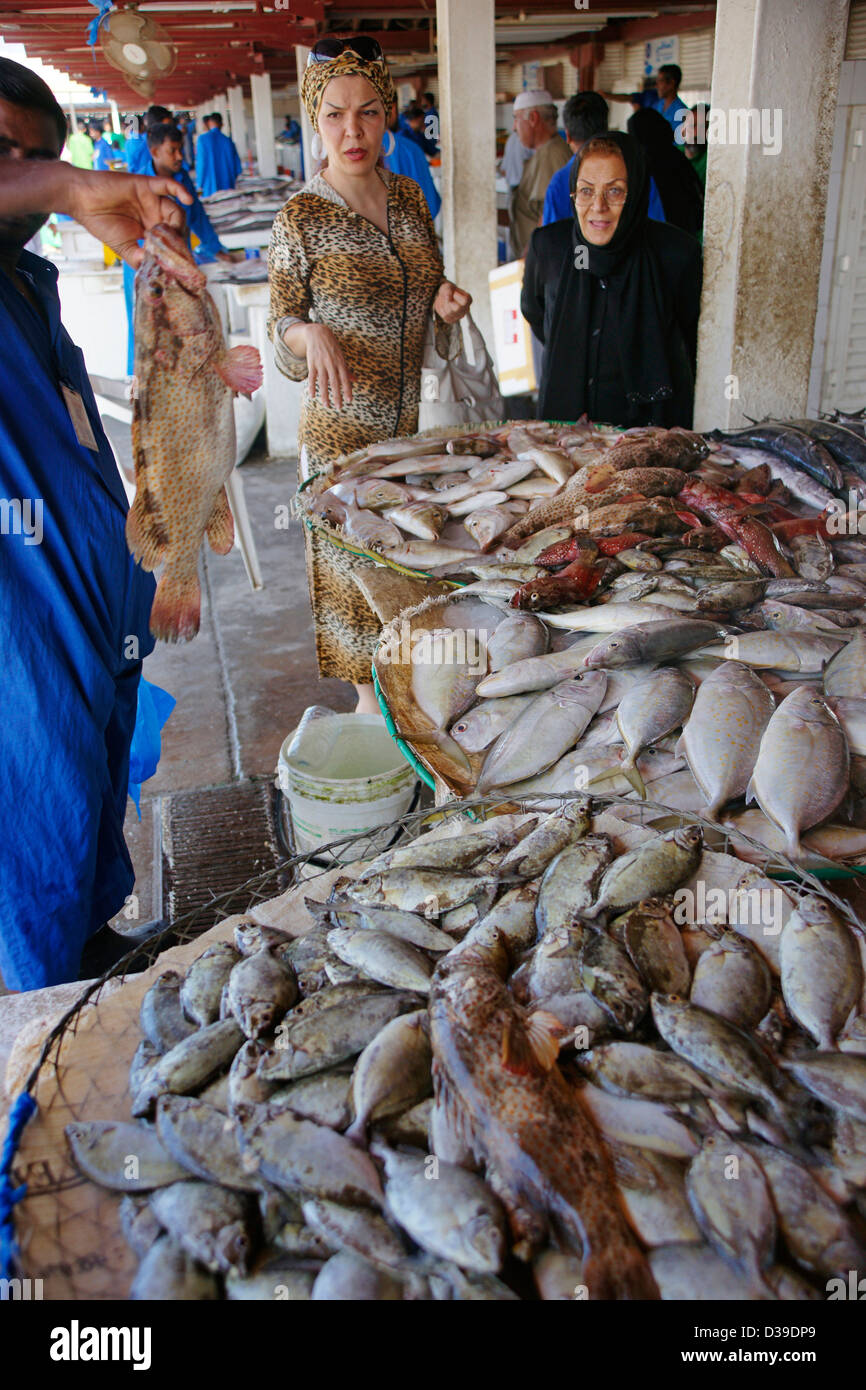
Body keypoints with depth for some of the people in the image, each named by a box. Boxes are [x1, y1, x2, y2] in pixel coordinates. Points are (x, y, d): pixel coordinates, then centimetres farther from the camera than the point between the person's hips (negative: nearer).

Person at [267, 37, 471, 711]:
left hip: (416, 414, 5)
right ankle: (369, 691, 27)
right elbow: (282, 328, -7)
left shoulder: (409, 196, 4)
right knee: (354, 555, 7)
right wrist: (311, 334, -30)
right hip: (345, 424, -5)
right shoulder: (302, 216, -12)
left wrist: (444, 304, -6)